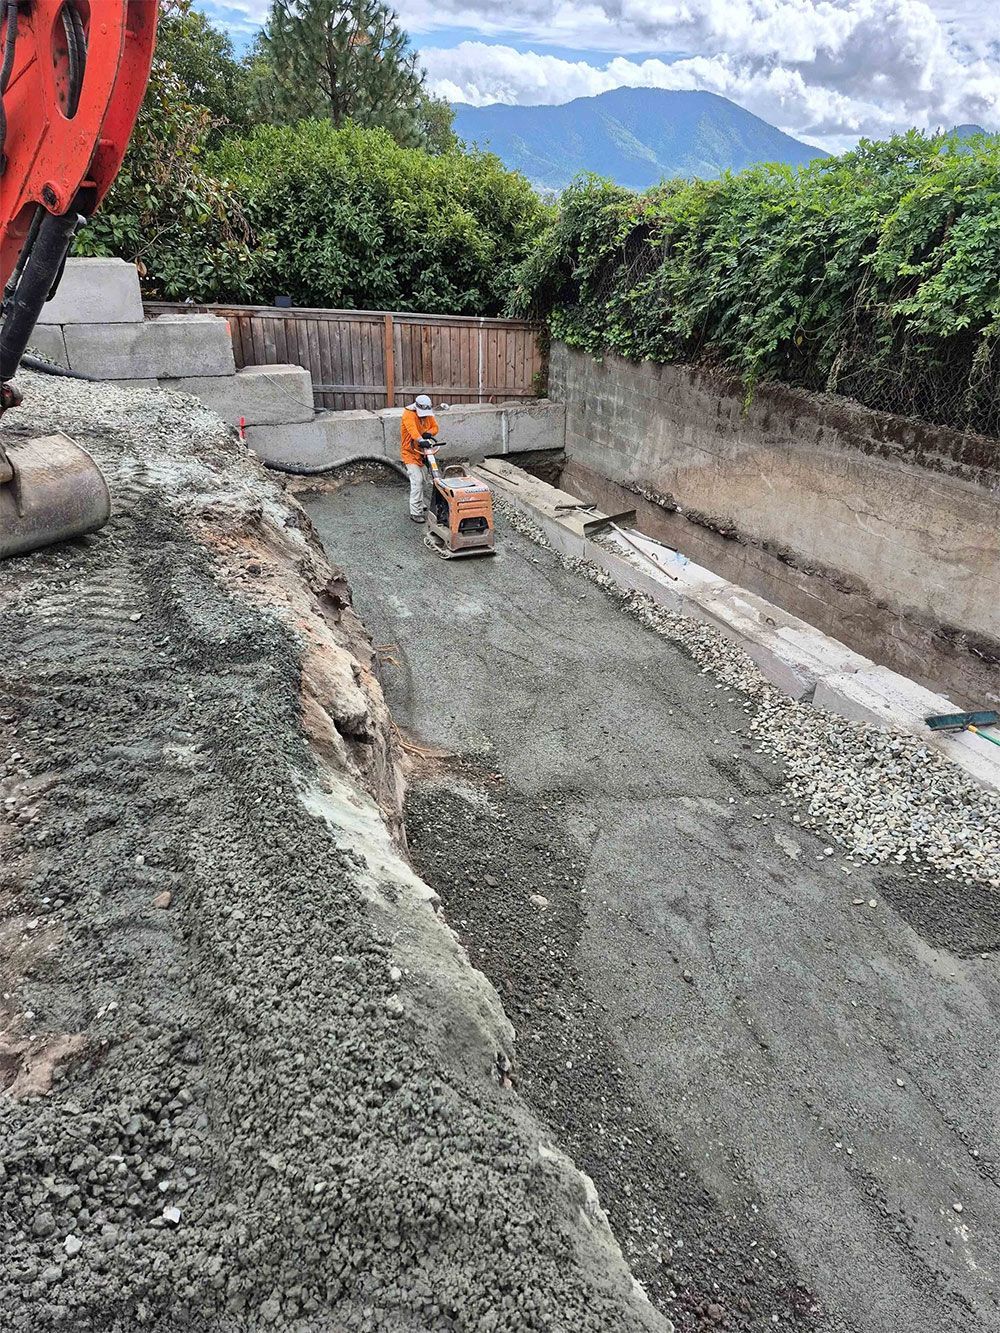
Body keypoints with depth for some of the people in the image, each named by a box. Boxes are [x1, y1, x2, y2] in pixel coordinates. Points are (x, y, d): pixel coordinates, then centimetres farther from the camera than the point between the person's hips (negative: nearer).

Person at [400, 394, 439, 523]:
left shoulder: (428, 415, 0)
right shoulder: (408, 414, -22)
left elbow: (435, 427, 3)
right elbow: (412, 428, -39)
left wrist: (428, 433, -21)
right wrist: (421, 440, -57)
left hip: (421, 453, 8)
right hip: (410, 453, -8)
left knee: (421, 480, 22)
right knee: (417, 481, -16)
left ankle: (419, 504, 41)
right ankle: (415, 512, -15)